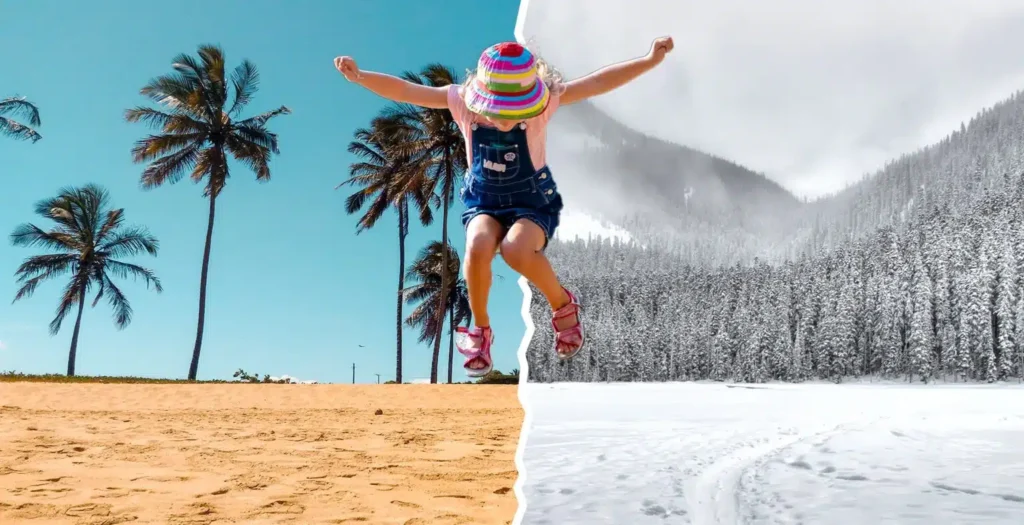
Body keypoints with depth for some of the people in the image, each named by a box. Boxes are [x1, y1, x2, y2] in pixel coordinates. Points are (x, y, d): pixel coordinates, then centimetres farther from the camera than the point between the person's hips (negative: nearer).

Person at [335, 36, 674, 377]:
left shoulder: (543, 102, -17)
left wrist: (650, 60, -28)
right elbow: (405, 91, -16)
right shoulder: (462, 100, -13)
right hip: (483, 200, 2)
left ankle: (563, 305, -2)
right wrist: (360, 77, -28)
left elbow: (599, 82, -21)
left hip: (533, 200, -2)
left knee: (517, 250, -34)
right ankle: (479, 329, -4)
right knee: (478, 247, -32)